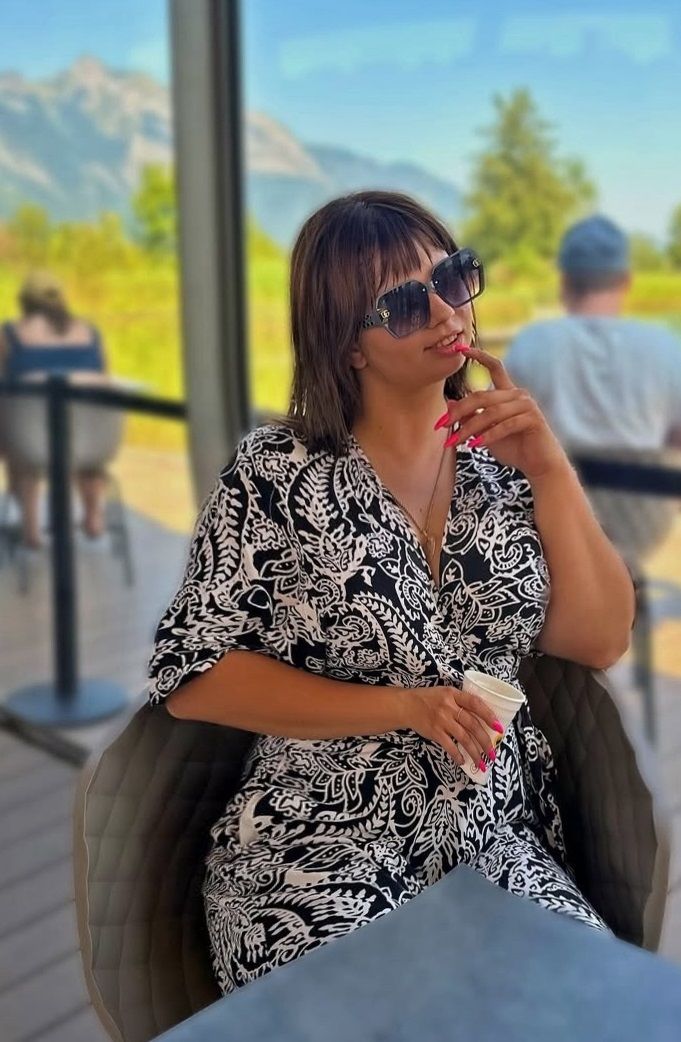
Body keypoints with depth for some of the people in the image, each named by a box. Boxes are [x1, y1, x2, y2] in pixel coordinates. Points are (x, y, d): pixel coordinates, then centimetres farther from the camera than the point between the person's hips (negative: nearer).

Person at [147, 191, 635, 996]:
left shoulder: (502, 460, 3)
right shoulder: (278, 474, -8)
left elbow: (600, 641, -1)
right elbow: (190, 676, -8)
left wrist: (550, 468, -12)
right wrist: (402, 707, -16)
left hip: (500, 847, 4)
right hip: (314, 862, -3)